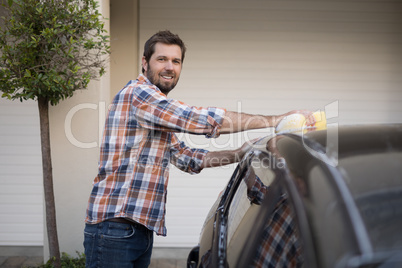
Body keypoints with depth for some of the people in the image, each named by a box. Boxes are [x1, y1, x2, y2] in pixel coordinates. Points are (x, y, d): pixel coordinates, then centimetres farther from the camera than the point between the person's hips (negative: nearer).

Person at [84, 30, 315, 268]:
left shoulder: (159, 113, 22)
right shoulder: (138, 92, -11)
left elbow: (187, 158, 25)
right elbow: (203, 120, -18)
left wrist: (238, 154, 14)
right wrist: (277, 120, -14)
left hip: (142, 230, 9)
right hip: (115, 228, -9)